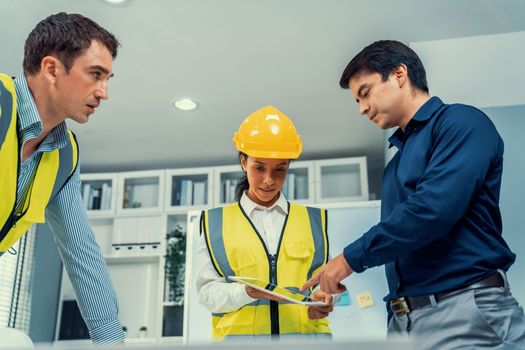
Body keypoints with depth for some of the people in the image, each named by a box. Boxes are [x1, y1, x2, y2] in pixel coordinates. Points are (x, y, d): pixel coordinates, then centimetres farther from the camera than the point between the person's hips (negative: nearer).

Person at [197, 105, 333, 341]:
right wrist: (247, 292, -11)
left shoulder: (313, 220, 18)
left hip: (306, 331, 1)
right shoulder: (215, 222, 13)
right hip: (239, 331, -1)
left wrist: (322, 301, -4)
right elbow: (208, 291, 7)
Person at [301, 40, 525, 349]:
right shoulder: (397, 162, 19)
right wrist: (395, 323, 11)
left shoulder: (461, 122, -6)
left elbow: (433, 208, -20)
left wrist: (352, 257, -13)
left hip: (466, 311, -7)